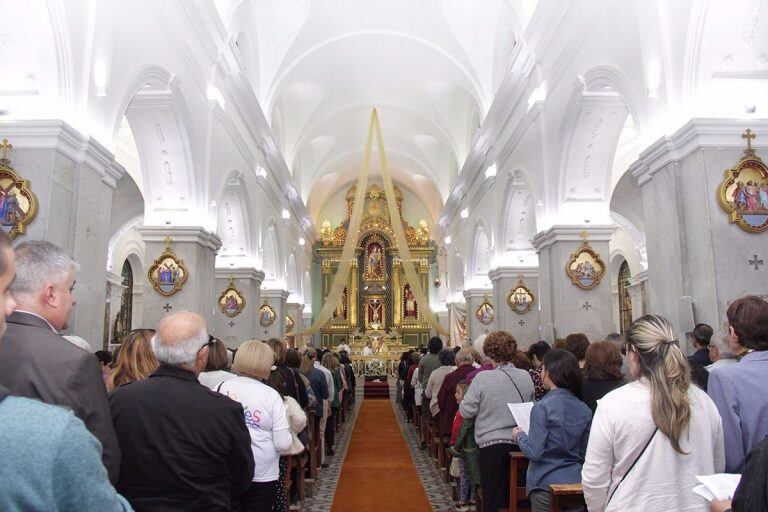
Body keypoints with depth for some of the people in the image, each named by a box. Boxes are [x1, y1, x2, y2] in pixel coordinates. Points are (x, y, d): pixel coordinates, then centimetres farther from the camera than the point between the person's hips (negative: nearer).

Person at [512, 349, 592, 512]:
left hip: (547, 485, -5)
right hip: (576, 483, 5)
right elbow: (584, 453, 9)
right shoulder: (584, 410, 1)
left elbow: (534, 452, -18)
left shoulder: (543, 407, -17)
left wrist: (519, 435, -1)